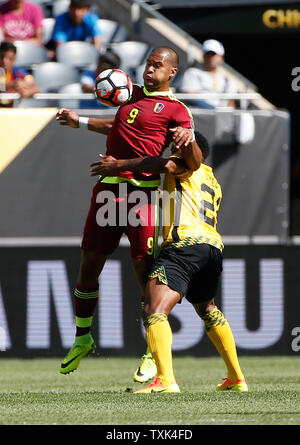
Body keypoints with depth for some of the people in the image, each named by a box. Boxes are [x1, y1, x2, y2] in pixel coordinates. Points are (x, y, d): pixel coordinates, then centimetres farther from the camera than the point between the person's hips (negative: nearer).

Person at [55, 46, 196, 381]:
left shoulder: (175, 109, 0)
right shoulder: (132, 93, 19)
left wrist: (187, 137, -32)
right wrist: (80, 122, 38)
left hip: (141, 193, -6)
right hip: (108, 187, 6)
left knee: (145, 271, -9)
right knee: (89, 264, 10)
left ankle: (153, 353, -3)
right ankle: (82, 339, 26)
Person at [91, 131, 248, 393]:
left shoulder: (189, 167, 11)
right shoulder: (213, 182, 32)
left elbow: (166, 164, -9)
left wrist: (119, 165, -5)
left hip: (186, 241, -9)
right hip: (214, 244, 9)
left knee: (155, 311, -19)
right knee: (207, 310, 32)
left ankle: (166, 380, -38)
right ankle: (236, 378, 37)